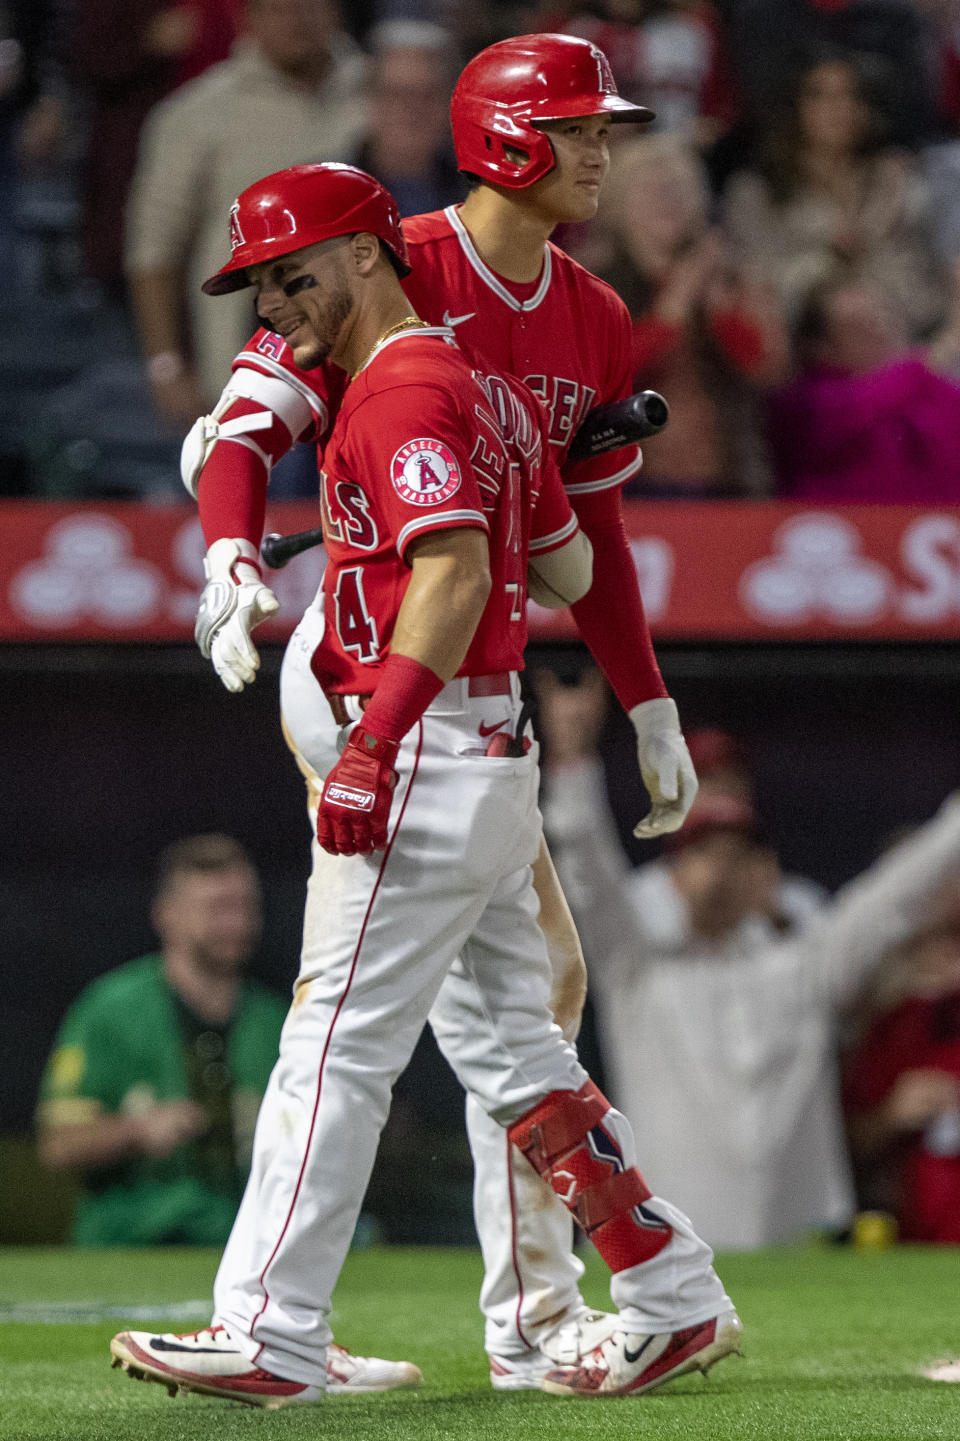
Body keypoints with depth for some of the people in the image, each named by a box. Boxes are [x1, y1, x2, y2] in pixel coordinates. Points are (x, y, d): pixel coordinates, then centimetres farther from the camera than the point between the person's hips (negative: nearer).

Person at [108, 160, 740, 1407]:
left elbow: (456, 570, -25)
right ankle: (675, 1300, 16)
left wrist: (374, 744, -32)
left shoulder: (404, 390, -12)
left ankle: (270, 1330, -11)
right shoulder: (483, 386, 18)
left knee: (338, 1043, -10)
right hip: (494, 755, 10)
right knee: (508, 1042, 14)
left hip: (424, 754, -10)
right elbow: (568, 568, 22)